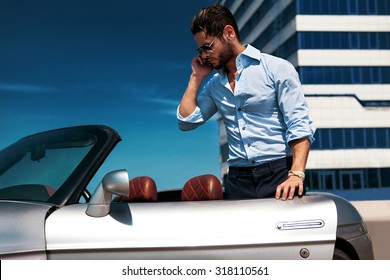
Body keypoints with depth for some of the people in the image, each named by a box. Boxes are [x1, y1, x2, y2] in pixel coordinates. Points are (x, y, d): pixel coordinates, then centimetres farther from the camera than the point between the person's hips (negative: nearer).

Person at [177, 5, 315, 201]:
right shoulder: (214, 84, 14)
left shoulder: (277, 69, -2)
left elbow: (299, 126, -9)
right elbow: (186, 121, 12)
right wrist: (196, 77, 9)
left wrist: (296, 174, -22)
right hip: (238, 181, 4)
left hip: (279, 175, -4)